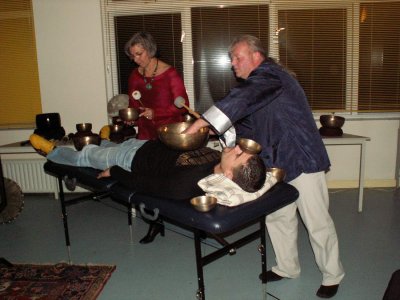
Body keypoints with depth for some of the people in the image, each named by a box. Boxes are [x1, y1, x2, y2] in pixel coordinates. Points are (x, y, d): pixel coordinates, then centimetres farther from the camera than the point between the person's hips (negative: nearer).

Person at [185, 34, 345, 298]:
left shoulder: (270, 74, -15)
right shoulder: (256, 83, 15)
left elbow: (241, 100, -34)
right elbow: (247, 125, 14)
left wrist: (201, 122, -34)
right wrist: (216, 131, -1)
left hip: (302, 160, -9)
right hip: (277, 163, 9)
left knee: (317, 222, 3)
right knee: (277, 217, 16)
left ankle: (333, 276, 22)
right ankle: (287, 268, 34)